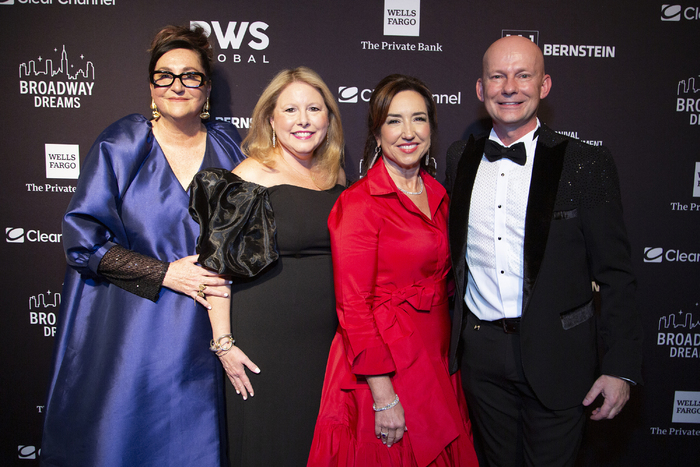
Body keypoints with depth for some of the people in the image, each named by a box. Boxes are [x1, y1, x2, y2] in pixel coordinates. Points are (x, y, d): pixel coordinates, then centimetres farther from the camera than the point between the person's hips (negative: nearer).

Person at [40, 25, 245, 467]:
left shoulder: (227, 147, 3)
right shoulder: (121, 145, -4)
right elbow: (82, 238, -8)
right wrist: (166, 273, -15)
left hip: (194, 338, 2)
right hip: (123, 330, -2)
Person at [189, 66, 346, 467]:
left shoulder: (335, 178, 8)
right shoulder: (250, 177, -10)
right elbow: (218, 263, -10)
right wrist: (223, 341, -12)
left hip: (329, 338, 6)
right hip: (265, 339, -5)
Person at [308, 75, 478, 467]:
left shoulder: (438, 196, 7)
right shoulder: (359, 203, -14)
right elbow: (354, 307, -17)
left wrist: (449, 359, 9)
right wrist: (383, 397, -19)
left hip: (437, 364, 7)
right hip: (383, 372, -6)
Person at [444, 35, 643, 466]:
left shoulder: (586, 164, -7)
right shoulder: (460, 158, 5)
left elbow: (615, 274, -6)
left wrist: (621, 367, -10)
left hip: (556, 355, -3)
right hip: (481, 353, 3)